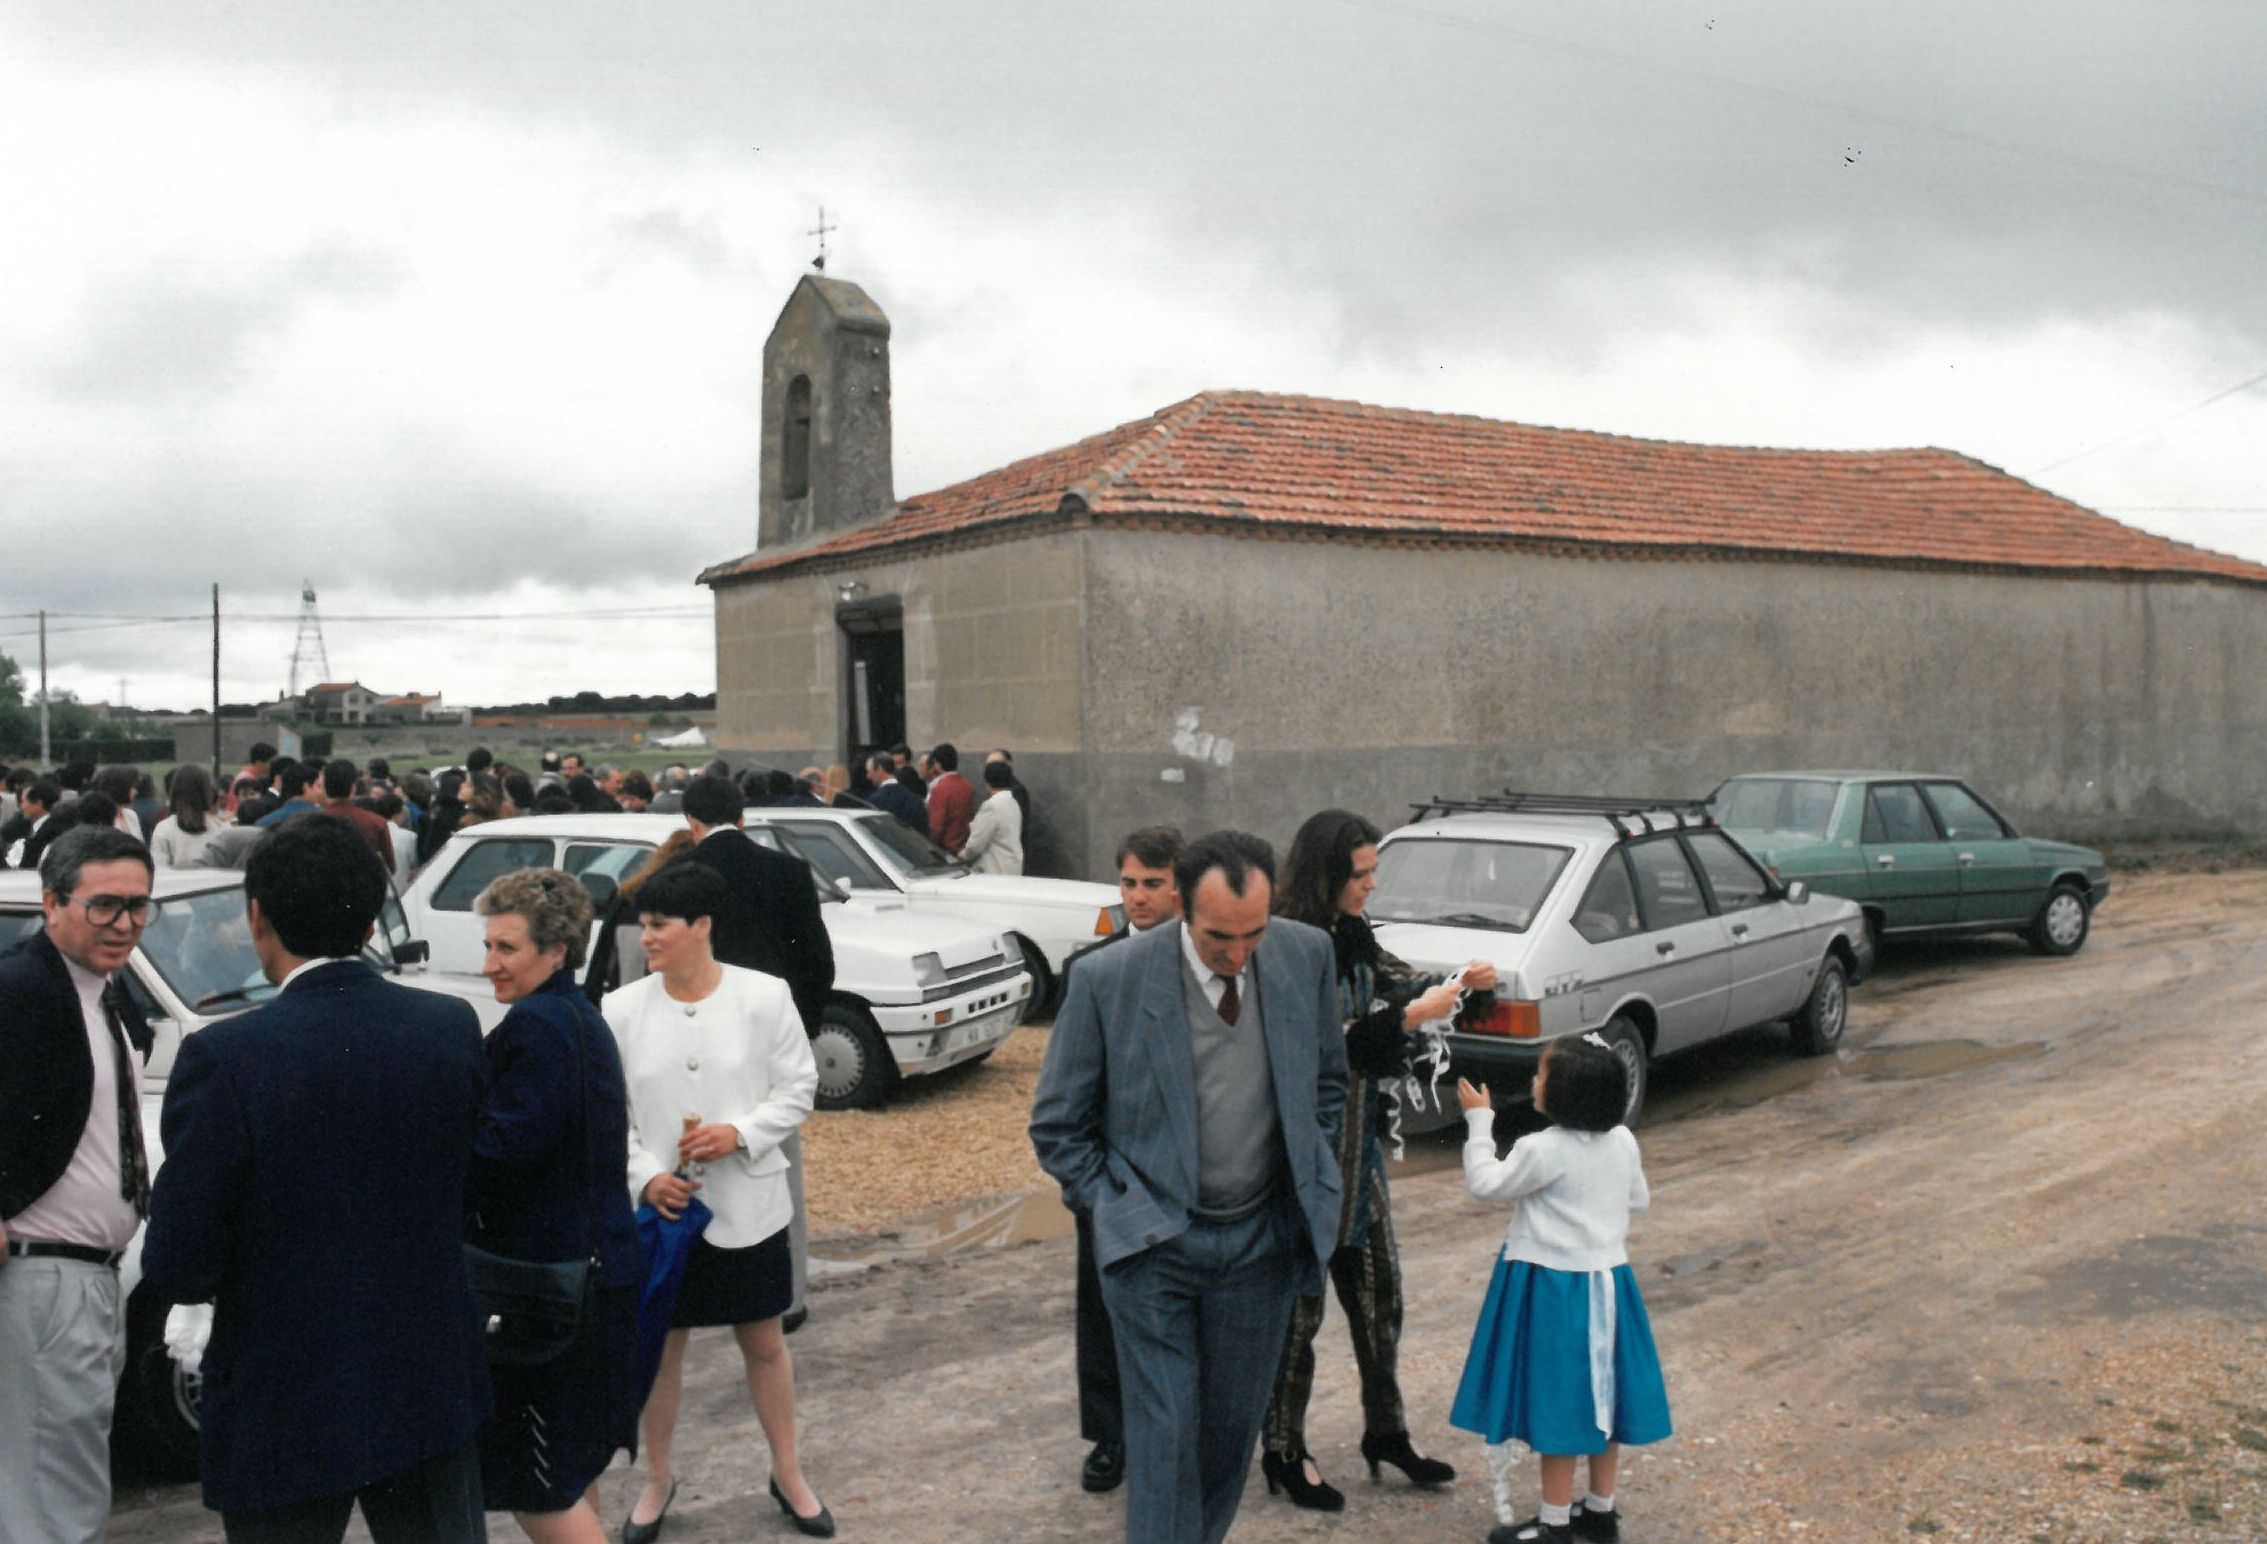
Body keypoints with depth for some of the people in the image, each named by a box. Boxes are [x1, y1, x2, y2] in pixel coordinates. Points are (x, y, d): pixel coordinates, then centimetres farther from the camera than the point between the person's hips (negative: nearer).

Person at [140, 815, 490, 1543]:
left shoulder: (223, 1057, -20)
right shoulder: (453, 1026, -8)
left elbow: (176, 1271, -15)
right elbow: (474, 1193, 3)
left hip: (284, 1411, -3)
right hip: (433, 1391, 3)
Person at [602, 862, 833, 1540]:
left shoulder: (764, 996, -8)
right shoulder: (623, 1009, -5)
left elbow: (798, 1087, -3)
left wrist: (740, 1134, -17)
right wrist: (645, 1176, -14)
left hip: (747, 1204, -1)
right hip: (659, 1206, 1)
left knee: (764, 1342, 13)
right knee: (660, 1346, 14)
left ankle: (789, 1476, 32)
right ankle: (656, 1482, 35)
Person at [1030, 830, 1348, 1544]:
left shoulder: (1306, 955, -7)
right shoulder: (1108, 978, -16)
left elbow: (1329, 1079, 12)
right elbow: (1057, 1125, -3)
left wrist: (1311, 1185, 8)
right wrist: (1117, 1210, -4)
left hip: (1263, 1238, 3)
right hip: (1153, 1243, -3)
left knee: (1231, 1429, 15)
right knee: (1164, 1435, -2)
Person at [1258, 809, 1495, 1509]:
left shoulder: (1351, 933, 4)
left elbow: (1397, 984, 17)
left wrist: (1461, 983, 1)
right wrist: (1412, 1015, -25)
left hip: (1358, 1137, 8)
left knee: (1377, 1287, 17)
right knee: (1299, 1300, 6)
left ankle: (1386, 1431, 34)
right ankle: (1284, 1450, 23)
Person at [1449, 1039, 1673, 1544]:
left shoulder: (1544, 1150, -21)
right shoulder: (1623, 1142, -1)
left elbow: (1485, 1183, -10)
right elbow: (1638, 1199, 14)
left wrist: (1479, 1121, -2)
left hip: (1555, 1289, -7)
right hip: (1609, 1280, 7)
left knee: (1559, 1402, 2)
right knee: (1600, 1395, 17)